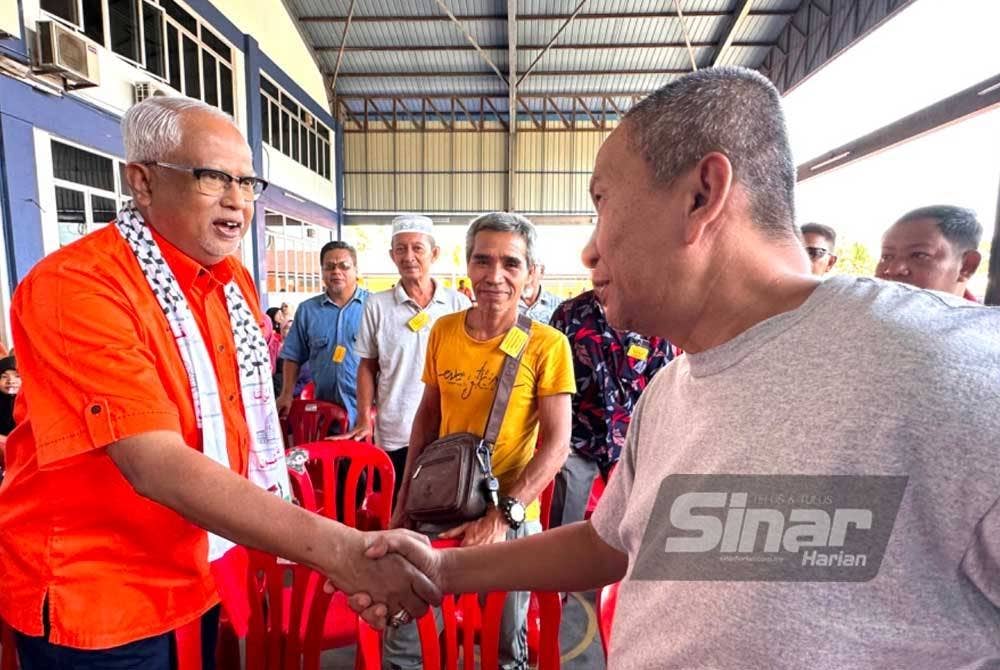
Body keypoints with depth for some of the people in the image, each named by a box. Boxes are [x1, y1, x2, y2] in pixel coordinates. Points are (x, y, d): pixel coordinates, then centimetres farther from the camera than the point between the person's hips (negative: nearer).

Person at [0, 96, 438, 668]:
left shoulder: (236, 282, 0)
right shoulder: (73, 287, -23)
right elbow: (156, 465, -33)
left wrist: (296, 538, 2)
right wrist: (337, 549, -39)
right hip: (93, 595, -6)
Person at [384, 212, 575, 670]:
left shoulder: (546, 345, -14)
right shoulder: (443, 331, -3)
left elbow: (557, 443, -13)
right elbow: (427, 416, 6)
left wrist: (502, 515, -20)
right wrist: (405, 501, 6)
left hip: (512, 518, -3)